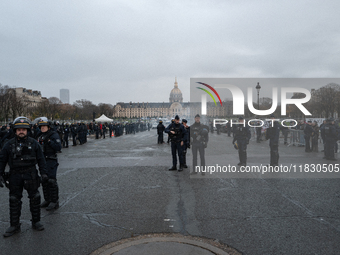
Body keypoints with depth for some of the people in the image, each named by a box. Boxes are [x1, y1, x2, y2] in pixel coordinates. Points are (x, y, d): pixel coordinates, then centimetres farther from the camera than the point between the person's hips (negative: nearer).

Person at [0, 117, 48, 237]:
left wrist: (43, 172, -2)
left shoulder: (33, 143, 1)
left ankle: (36, 222, 22)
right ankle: (14, 226, 18)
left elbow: (41, 159, 5)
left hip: (30, 175, 0)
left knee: (35, 198, 6)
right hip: (15, 176, 0)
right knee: (14, 201, 6)